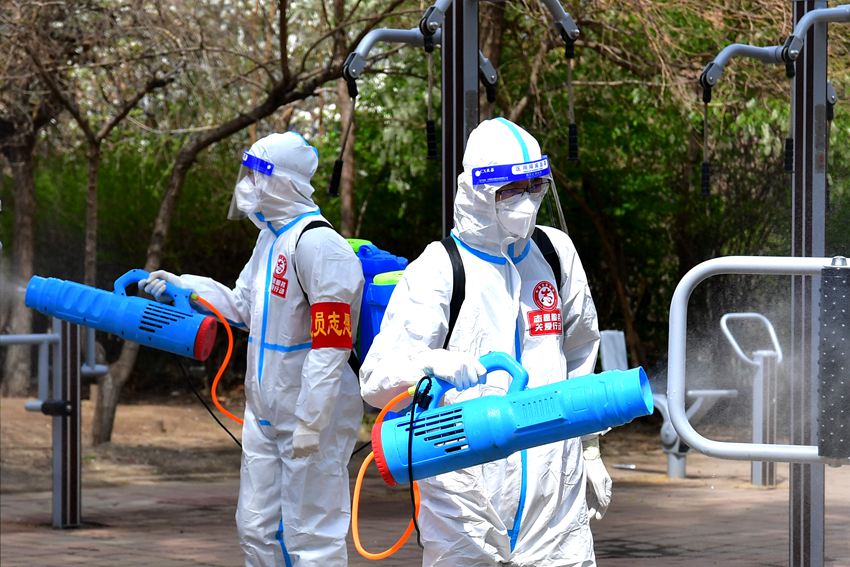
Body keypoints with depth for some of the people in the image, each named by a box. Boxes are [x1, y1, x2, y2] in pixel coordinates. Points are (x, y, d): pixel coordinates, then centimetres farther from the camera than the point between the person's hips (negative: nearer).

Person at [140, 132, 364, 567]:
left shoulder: (316, 245, -21)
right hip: (265, 416, 10)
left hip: (313, 417, -10)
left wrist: (309, 424, -25)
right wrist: (179, 287, 17)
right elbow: (243, 306, 25)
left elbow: (330, 347, -24)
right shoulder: (270, 237, 12)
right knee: (256, 529, 15)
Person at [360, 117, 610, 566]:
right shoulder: (438, 270, -7)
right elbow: (376, 379, -15)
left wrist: (588, 449, 24)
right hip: (466, 490, -4)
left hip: (555, 486, 4)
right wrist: (433, 365, -34)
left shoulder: (556, 253, 10)